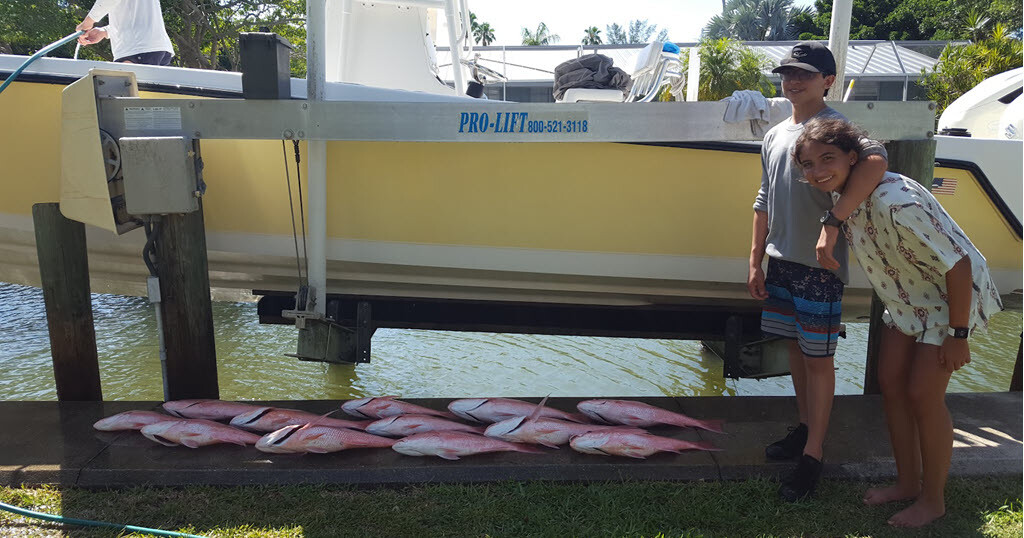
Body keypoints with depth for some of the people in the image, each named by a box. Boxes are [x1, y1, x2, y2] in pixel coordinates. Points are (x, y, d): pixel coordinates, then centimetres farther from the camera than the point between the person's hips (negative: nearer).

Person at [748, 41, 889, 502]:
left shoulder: (835, 126, -12)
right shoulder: (774, 136, 13)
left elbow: (875, 161, -33)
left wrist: (831, 223, -38)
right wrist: (755, 261, 12)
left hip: (819, 263, -7)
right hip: (781, 259, 7)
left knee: (817, 358, 1)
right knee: (795, 348, 17)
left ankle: (812, 456, 11)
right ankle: (805, 429, 34)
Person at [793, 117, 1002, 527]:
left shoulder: (895, 202, -37)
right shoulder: (842, 194, -12)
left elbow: (958, 265, -30)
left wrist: (958, 335, -23)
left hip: (953, 296, -8)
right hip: (906, 298, 8)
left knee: (923, 396, -4)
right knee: (891, 383, 9)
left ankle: (933, 500, 17)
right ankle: (907, 483, 27)